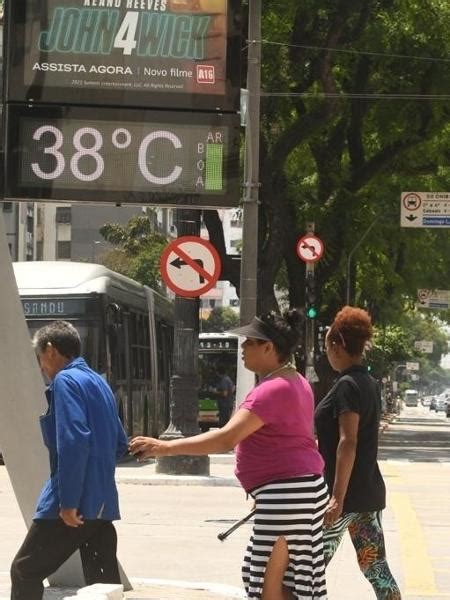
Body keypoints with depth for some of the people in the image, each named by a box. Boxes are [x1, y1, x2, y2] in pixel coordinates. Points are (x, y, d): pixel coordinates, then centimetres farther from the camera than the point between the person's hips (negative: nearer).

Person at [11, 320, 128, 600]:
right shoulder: (99, 383, 16)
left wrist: (68, 501, -22)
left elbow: (73, 442, -21)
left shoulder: (66, 381, -10)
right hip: (103, 503, 8)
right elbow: (120, 444, 21)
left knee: (25, 570, 3)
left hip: (74, 504, -8)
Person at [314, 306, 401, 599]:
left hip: (345, 494, -9)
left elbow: (348, 443, -23)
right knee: (376, 568, 7)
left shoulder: (347, 386, -15)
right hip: (369, 493, 9)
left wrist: (337, 498, -25)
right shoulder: (369, 383, 13)